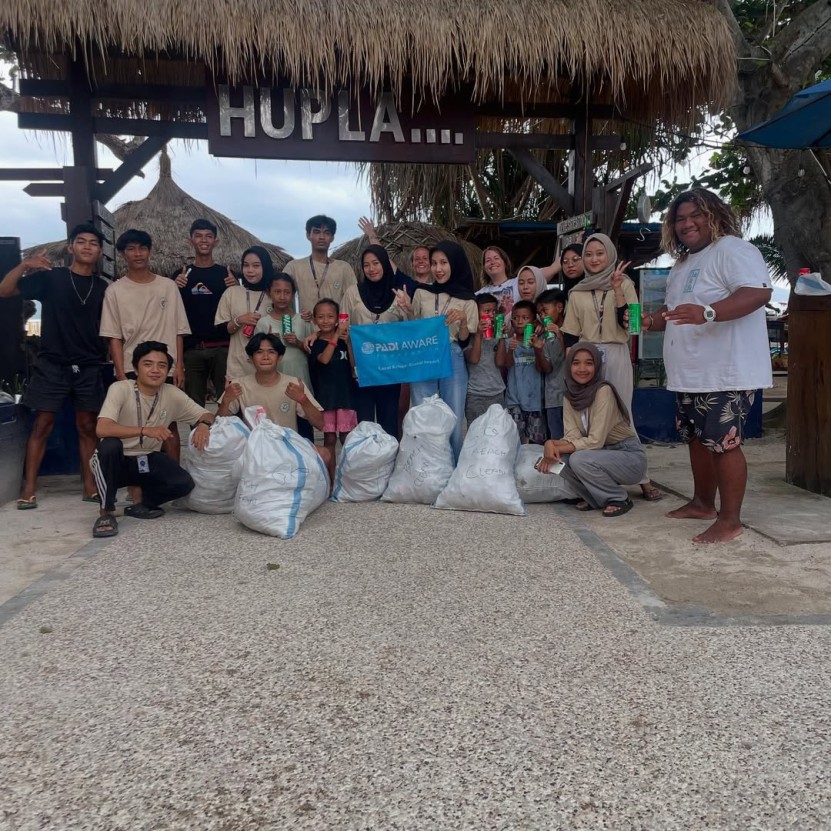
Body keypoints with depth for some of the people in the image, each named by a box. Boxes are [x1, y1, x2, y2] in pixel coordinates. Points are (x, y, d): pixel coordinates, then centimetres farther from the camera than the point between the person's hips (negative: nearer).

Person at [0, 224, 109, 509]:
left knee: (88, 427, 5)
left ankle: (90, 486, 11)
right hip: (52, 364, -2)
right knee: (42, 425, -1)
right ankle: (29, 490, 3)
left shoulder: (103, 287, 9)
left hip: (89, 368, 2)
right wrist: (25, 265, -20)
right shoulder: (50, 277, 2)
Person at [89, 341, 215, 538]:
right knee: (110, 445, -37)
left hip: (148, 460, 3)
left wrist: (203, 424, -26)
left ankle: (142, 504, 9)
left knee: (184, 483, -22)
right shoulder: (120, 389, -19)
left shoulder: (172, 394, -7)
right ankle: (106, 512, -17)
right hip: (117, 461, -3)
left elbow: (206, 415, 0)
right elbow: (102, 429, -33)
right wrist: (145, 430, -44)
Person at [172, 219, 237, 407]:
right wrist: (175, 289, -8)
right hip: (192, 349, 1)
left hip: (222, 347, -1)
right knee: (194, 404, 3)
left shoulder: (226, 273, 8)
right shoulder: (182, 274, 10)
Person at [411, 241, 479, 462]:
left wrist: (463, 320, -14)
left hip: (453, 362, -1)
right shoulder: (421, 293, 9)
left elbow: (464, 341, 2)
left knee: (454, 421, 1)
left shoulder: (466, 300, 6)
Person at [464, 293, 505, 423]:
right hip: (475, 394, -3)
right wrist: (479, 334, -22)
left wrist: (502, 337, -10)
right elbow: (473, 359, -15)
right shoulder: (469, 335, -3)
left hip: (498, 393, 3)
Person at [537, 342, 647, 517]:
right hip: (604, 455, 6)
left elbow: (595, 441, -25)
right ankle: (595, 497, 6)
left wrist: (555, 447, -24)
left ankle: (619, 499, -5)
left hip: (629, 457, -6)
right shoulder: (571, 394, 0)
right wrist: (551, 444, -28)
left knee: (579, 460, -29)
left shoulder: (603, 391, -21)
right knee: (559, 459, -16)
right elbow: (573, 436, -9)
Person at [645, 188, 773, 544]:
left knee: (723, 443, -8)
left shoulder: (731, 249, -11)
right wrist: (651, 321, 8)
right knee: (697, 439, 17)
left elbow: (759, 291, -26)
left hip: (725, 373, -10)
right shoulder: (683, 263, 19)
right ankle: (703, 503, 31)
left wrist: (707, 312, -39)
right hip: (691, 373, 10)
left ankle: (730, 520, 0)